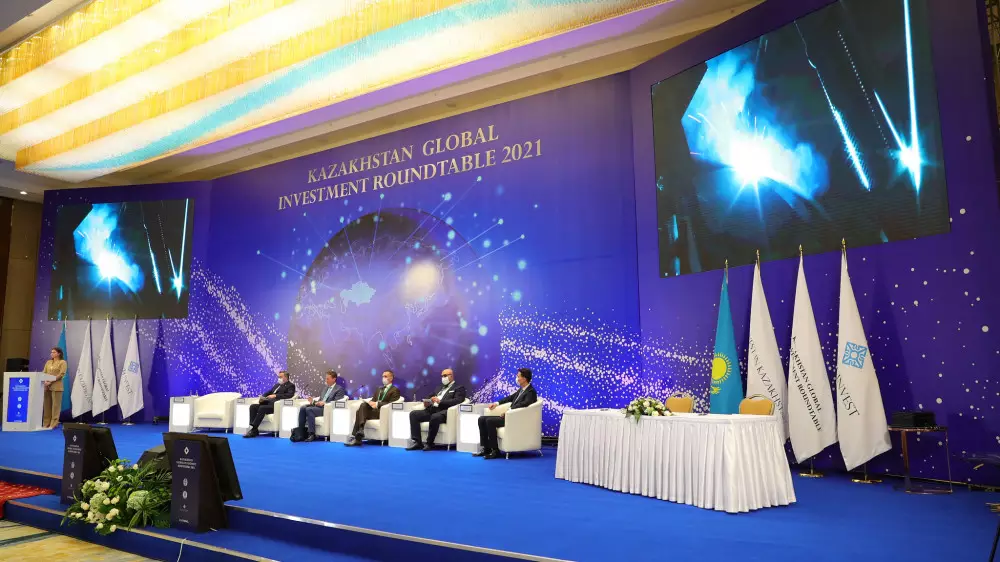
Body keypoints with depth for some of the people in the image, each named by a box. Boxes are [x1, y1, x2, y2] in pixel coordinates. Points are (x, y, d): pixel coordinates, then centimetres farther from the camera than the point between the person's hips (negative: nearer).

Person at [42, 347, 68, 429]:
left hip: (56, 386, -5)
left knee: (55, 405, -5)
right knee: (46, 405, 6)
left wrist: (51, 381, -18)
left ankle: (53, 424, -3)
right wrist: (45, 381, -8)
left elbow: (61, 374, -9)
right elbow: (44, 373, 12)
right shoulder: (48, 362, 19)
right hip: (46, 386, 6)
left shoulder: (62, 362, 1)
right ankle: (46, 424, 12)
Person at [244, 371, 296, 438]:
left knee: (262, 408, -31)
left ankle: (252, 429, -28)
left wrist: (275, 396, -20)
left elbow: (290, 395, -14)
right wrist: (262, 397, 2)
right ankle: (254, 430, -20)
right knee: (253, 406, -14)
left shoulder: (290, 386, 5)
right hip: (267, 403, 8)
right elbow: (268, 392, 26)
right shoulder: (277, 385, 30)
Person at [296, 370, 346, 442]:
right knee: (303, 408, -17)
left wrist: (324, 403, -21)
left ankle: (311, 434, -31)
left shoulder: (339, 389, 1)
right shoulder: (326, 388, 27)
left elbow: (336, 402, -10)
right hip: (318, 405, 8)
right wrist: (313, 400, 2)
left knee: (309, 409, -30)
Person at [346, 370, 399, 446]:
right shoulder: (379, 389, 29)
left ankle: (356, 437, -34)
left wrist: (377, 404, -18)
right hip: (373, 409, 6)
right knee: (363, 405, -28)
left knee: (360, 411, -26)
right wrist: (371, 403, -5)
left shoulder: (395, 390, 5)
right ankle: (360, 429, -41)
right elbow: (373, 400, 21)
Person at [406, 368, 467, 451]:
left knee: (435, 417, -39)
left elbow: (457, 400, -9)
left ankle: (429, 443, -23)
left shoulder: (459, 388, 8)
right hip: (432, 410, 7)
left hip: (444, 411, -7)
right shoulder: (439, 388, 30)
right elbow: (430, 397, 27)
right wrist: (427, 402, 1)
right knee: (413, 414, -14)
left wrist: (440, 401, -18)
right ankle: (417, 442, -18)